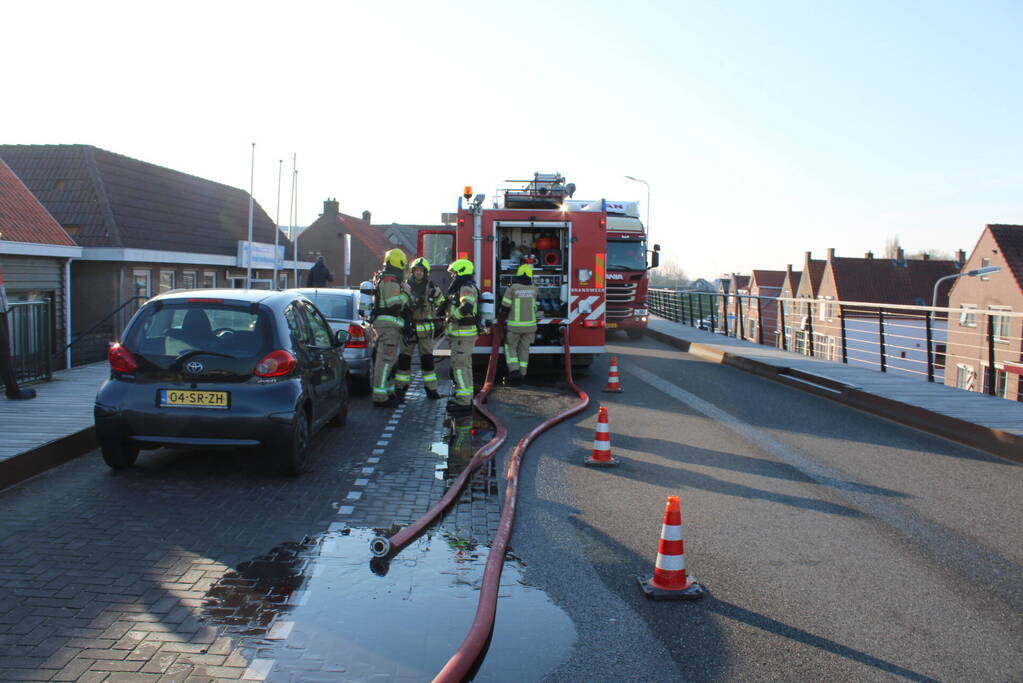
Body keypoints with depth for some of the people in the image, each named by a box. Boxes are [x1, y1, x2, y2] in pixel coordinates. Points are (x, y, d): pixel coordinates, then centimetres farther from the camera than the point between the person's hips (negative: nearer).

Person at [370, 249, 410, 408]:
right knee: (385, 360, -11)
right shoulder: (390, 281, -14)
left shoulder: (384, 279, 20)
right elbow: (395, 304, -22)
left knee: (390, 359, 18)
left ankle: (387, 391, 26)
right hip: (388, 324, -11)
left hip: (389, 325, 11)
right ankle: (380, 397, -12)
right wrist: (406, 295, -8)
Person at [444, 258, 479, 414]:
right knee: (464, 366, 15)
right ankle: (466, 398, 23)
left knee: (459, 366, -10)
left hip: (463, 333, -11)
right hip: (460, 334, 11)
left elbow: (467, 307, -34)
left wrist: (453, 315, -21)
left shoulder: (467, 288, -15)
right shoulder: (462, 288, 20)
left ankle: (463, 403, -10)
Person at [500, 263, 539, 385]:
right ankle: (522, 374, 13)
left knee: (510, 347, 11)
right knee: (524, 349, 12)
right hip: (529, 324, 3)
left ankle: (514, 370, -5)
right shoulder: (533, 289, 1)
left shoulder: (512, 288, -11)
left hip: (514, 325, -3)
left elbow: (504, 307, -8)